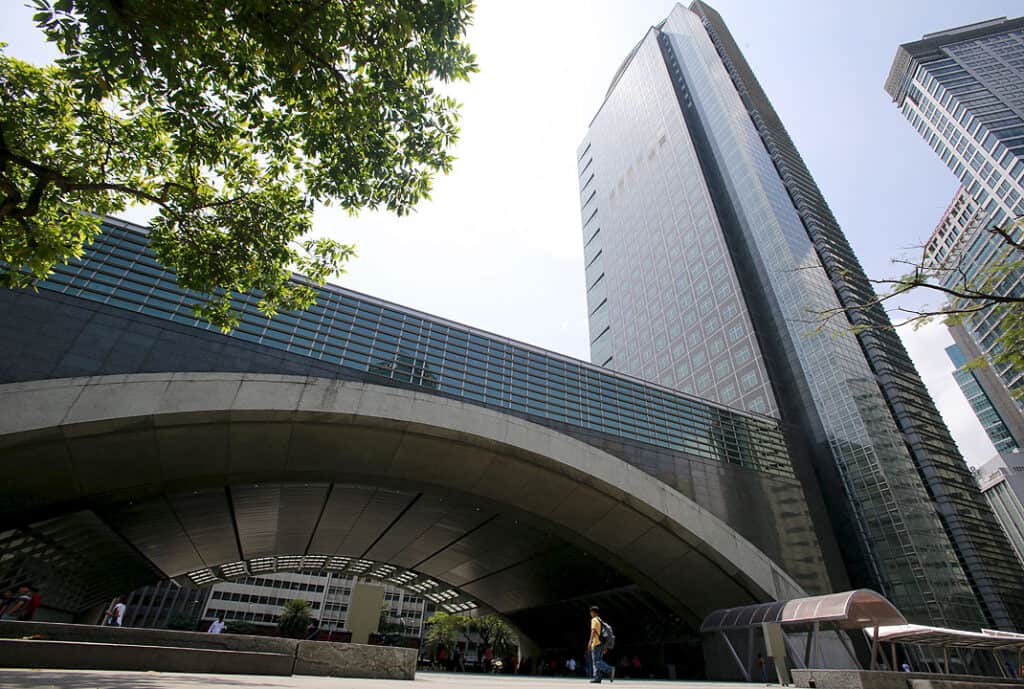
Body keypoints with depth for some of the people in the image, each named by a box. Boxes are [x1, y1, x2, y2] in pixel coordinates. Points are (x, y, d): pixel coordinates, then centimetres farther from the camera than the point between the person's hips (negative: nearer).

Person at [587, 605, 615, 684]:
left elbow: (593, 631, -20)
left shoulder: (594, 620, -7)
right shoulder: (600, 620, 20)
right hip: (601, 643, 9)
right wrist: (605, 646, 26)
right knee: (598, 661, 10)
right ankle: (597, 678, 6)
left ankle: (610, 670, -22)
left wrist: (590, 641, -28)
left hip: (596, 643, -9)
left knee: (596, 661, -10)